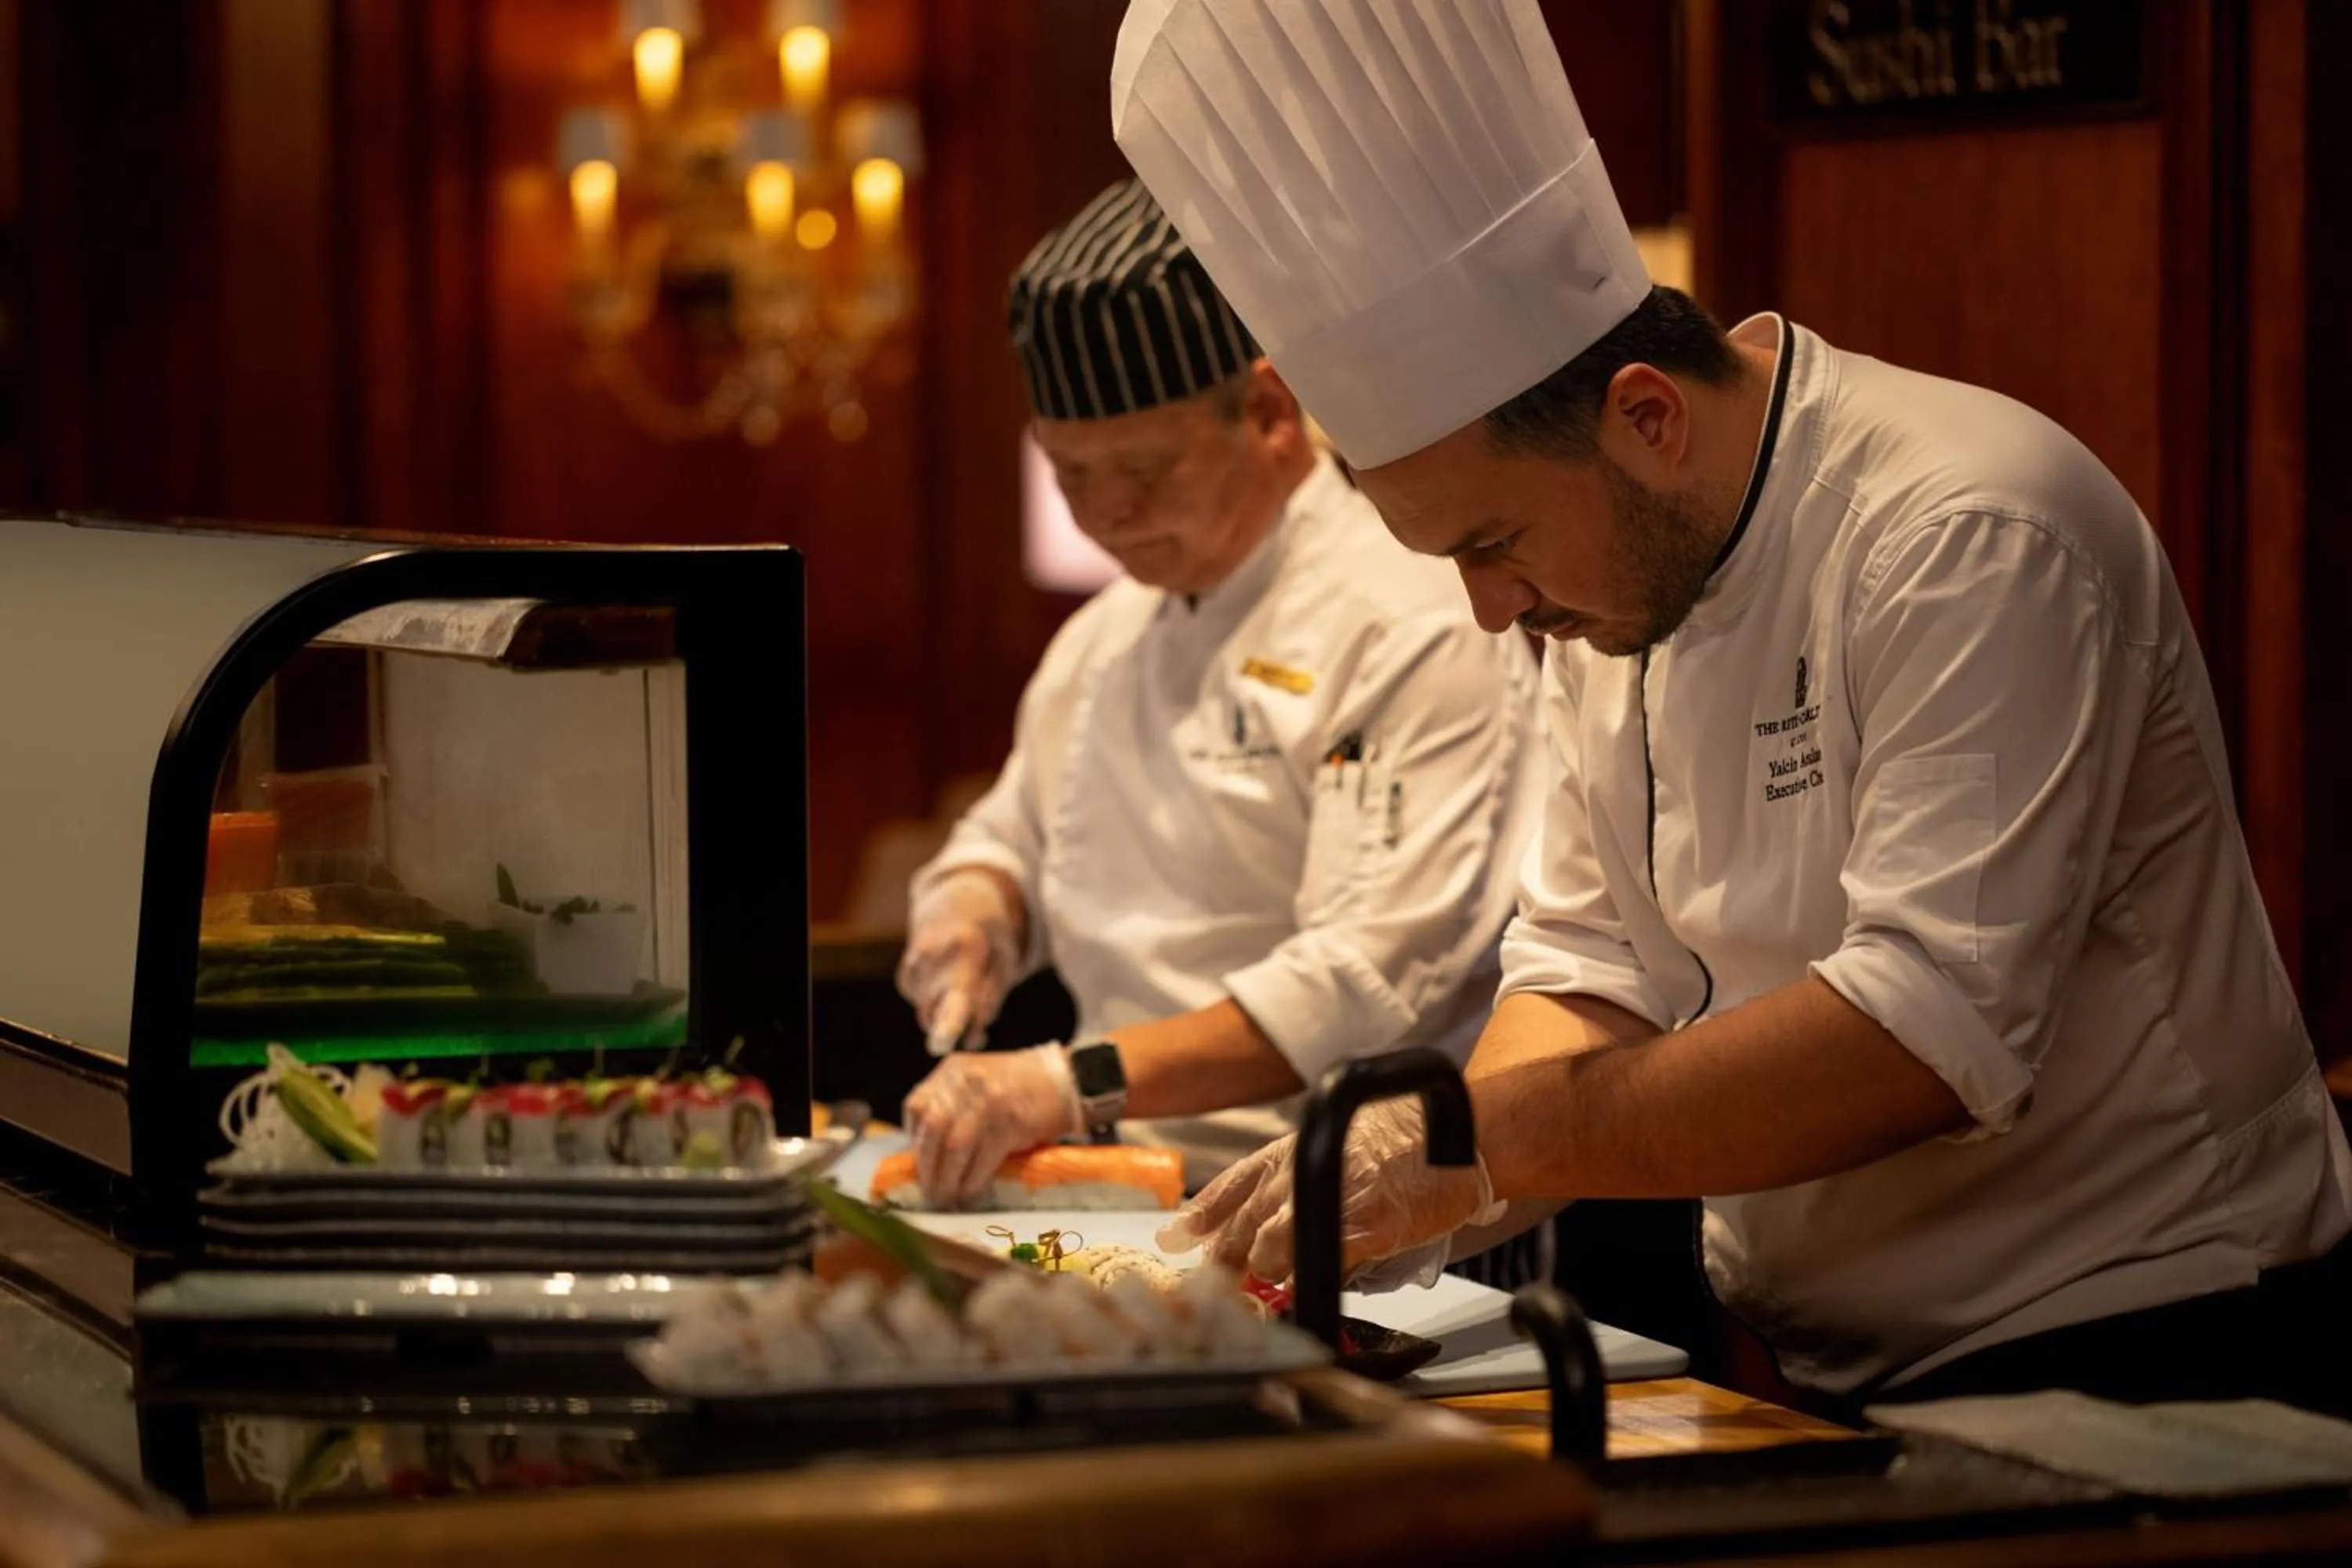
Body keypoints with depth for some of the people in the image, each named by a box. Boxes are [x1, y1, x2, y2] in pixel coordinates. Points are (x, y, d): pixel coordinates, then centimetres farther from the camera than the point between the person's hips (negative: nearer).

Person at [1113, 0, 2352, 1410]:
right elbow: (1593, 967, 12)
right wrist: (1414, 1186, -8)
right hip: (1819, 1375, 7)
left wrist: (1487, 1141, -28)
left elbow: (1931, 1030, -28)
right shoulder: (1619, 573, 8)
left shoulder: (1974, 545, -19)